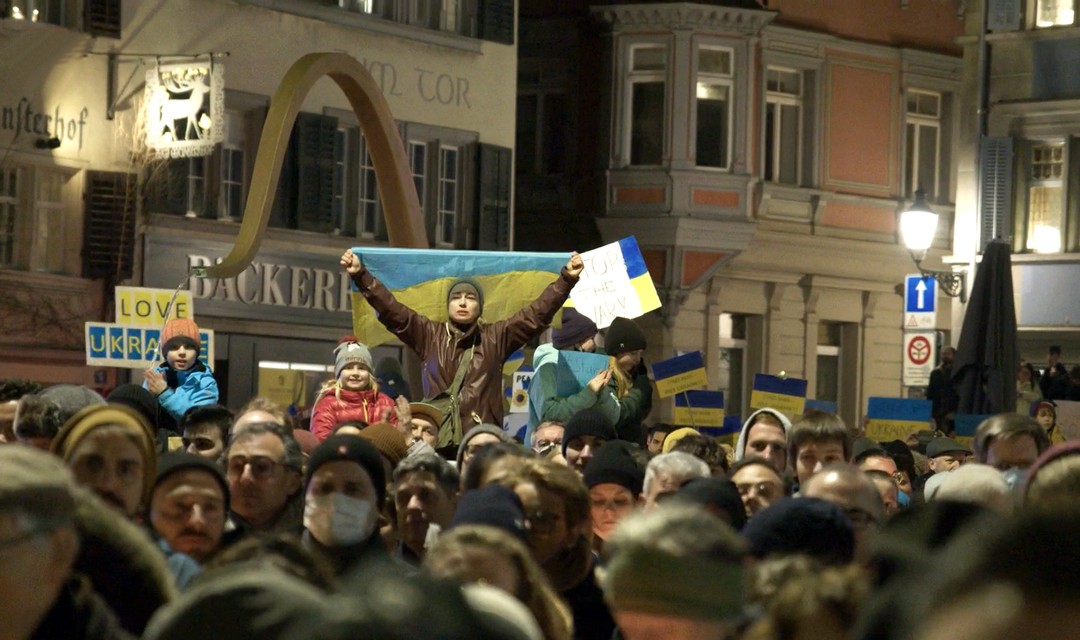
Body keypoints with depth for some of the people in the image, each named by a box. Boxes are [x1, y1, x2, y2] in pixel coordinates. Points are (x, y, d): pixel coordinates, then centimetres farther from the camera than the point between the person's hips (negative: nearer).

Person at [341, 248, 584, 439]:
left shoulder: (496, 337, 12)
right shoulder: (429, 335, 13)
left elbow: (537, 314, 8)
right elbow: (390, 309, 8)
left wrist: (567, 279, 0)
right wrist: (360, 275, 1)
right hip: (436, 442, 0)